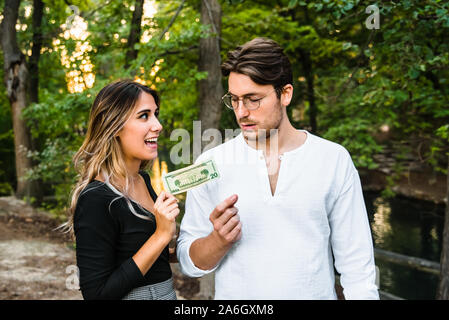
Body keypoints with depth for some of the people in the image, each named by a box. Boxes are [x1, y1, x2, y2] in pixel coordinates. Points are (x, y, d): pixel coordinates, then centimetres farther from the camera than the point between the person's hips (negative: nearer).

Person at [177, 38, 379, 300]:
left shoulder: (334, 160, -7)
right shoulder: (211, 164, -5)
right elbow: (190, 263, -3)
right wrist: (219, 240, -20)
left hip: (315, 293, 0)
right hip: (234, 296, 0)